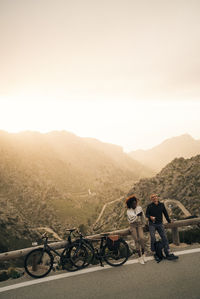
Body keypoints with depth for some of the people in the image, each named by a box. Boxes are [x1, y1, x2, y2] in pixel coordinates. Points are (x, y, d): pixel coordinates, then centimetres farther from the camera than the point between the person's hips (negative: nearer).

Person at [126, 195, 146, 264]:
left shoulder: (139, 208, -1)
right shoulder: (129, 211, -7)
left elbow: (143, 216, 12)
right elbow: (131, 219, -19)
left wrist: (143, 223, 21)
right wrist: (137, 215, -24)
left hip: (139, 225, 2)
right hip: (133, 226, -2)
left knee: (142, 238, -15)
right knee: (136, 240, -3)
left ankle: (143, 254, 4)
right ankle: (140, 257, 7)